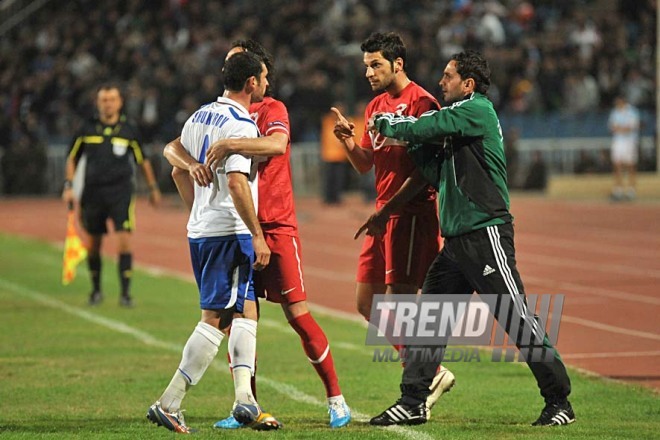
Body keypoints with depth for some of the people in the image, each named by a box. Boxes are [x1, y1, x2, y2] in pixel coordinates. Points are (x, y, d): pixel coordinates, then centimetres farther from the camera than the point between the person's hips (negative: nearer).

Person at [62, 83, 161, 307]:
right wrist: (68, 186, 4)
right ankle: (96, 290, 24)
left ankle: (125, 292, -8)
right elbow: (72, 158, 13)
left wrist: (153, 188, 17)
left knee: (124, 240, -13)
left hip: (121, 192, -2)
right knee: (93, 245, 7)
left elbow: (143, 160, 13)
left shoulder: (129, 130, 1)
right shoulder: (87, 129, 3)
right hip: (92, 193, 2)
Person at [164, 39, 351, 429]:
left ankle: (336, 399, 4)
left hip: (276, 228, -5)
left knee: (298, 315, -6)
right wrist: (190, 163, -17)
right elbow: (173, 147, 4)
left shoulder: (272, 110, -5)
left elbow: (277, 144, -27)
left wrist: (229, 145, -34)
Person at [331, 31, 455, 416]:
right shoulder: (377, 106, 16)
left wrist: (386, 211, -18)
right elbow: (365, 165, 19)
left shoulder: (420, 103, -11)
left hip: (413, 212, -10)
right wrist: (349, 140, -1)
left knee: (398, 302, -11)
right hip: (385, 215, 10)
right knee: (367, 302, 9)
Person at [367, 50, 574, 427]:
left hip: (486, 232, -10)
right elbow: (436, 173, 17)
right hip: (457, 238, 10)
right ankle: (412, 403, 10)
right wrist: (414, 144, 4)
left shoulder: (478, 110, -8)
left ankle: (559, 402, 0)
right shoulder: (456, 118, 19)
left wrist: (388, 126, 0)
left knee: (518, 318, -7)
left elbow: (430, 127, -17)